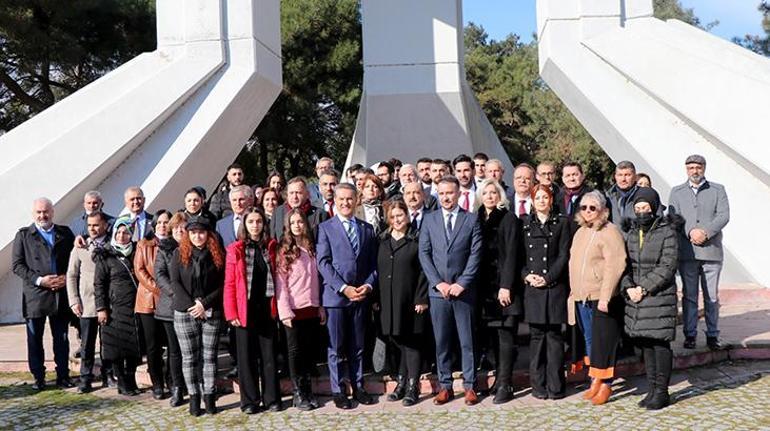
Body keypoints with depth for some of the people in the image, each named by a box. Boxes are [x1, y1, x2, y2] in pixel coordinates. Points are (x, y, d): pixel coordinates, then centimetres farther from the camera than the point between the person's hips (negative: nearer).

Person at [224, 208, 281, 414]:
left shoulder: (271, 247, 6)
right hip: (245, 310, -1)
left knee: (269, 355, 7)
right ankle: (249, 400, 16)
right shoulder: (235, 250, -1)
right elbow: (229, 284, -3)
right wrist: (231, 313, -10)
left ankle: (271, 398, 17)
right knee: (247, 356, 6)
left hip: (267, 309, 2)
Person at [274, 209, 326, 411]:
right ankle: (299, 393, 12)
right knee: (296, 351, 3)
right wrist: (285, 311, -13)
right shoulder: (284, 251, -2)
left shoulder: (311, 249, 10)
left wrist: (321, 307, 7)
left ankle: (308, 391, 17)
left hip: (312, 308, 4)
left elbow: (316, 280, 11)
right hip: (293, 309, -4)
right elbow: (280, 283, -6)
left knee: (309, 350, 7)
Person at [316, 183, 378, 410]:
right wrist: (343, 288, -15)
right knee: (336, 347, 3)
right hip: (335, 295, -3)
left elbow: (374, 262, 11)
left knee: (358, 346, 11)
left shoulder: (367, 228, 12)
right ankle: (338, 391, 13)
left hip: (361, 295, 3)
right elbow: (323, 263, -8)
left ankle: (358, 387, 21)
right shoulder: (325, 228, 0)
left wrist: (368, 285, -6)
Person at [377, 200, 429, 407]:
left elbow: (423, 271, -5)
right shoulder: (382, 241, 11)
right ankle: (402, 383, 25)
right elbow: (377, 270, 11)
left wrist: (421, 299, -11)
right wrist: (376, 298, 5)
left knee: (411, 343, 3)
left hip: (410, 300, -4)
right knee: (397, 341, 11)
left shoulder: (417, 239, -2)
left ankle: (412, 387, 11)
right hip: (388, 301, 4)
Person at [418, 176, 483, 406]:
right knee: (441, 341, 7)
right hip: (438, 290, 1)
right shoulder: (429, 219, 7)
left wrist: (462, 283, -10)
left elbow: (475, 255, -2)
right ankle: (445, 385, 16)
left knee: (467, 341, 5)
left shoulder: (471, 219, 3)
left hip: (463, 290, -1)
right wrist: (438, 283, -7)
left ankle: (469, 386, 15)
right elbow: (424, 254, 2)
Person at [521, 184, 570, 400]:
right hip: (532, 287, 1)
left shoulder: (562, 223, 7)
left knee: (554, 335, 0)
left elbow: (564, 255, 0)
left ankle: (555, 385, 7)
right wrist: (527, 275, -7)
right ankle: (538, 384, 11)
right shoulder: (524, 224, 12)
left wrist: (548, 278, -9)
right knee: (536, 335, 3)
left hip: (555, 286, -1)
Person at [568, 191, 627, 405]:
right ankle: (596, 380, 23)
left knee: (602, 342, -2)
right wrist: (573, 293, 16)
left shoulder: (610, 232, -11)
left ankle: (605, 383, 8)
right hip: (581, 297, 8)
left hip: (602, 298, -8)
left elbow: (614, 267, -18)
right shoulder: (580, 232, 15)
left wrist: (605, 297, -22)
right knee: (589, 340, 13)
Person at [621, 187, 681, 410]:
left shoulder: (667, 232, -5)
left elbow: (667, 267, -13)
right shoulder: (632, 233, 12)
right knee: (646, 343, 11)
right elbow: (625, 265, 11)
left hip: (660, 297, -5)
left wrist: (644, 288, -16)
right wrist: (628, 287, -6)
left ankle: (662, 391, 9)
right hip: (636, 298, 6)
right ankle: (652, 389, 21)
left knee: (660, 342, -2)